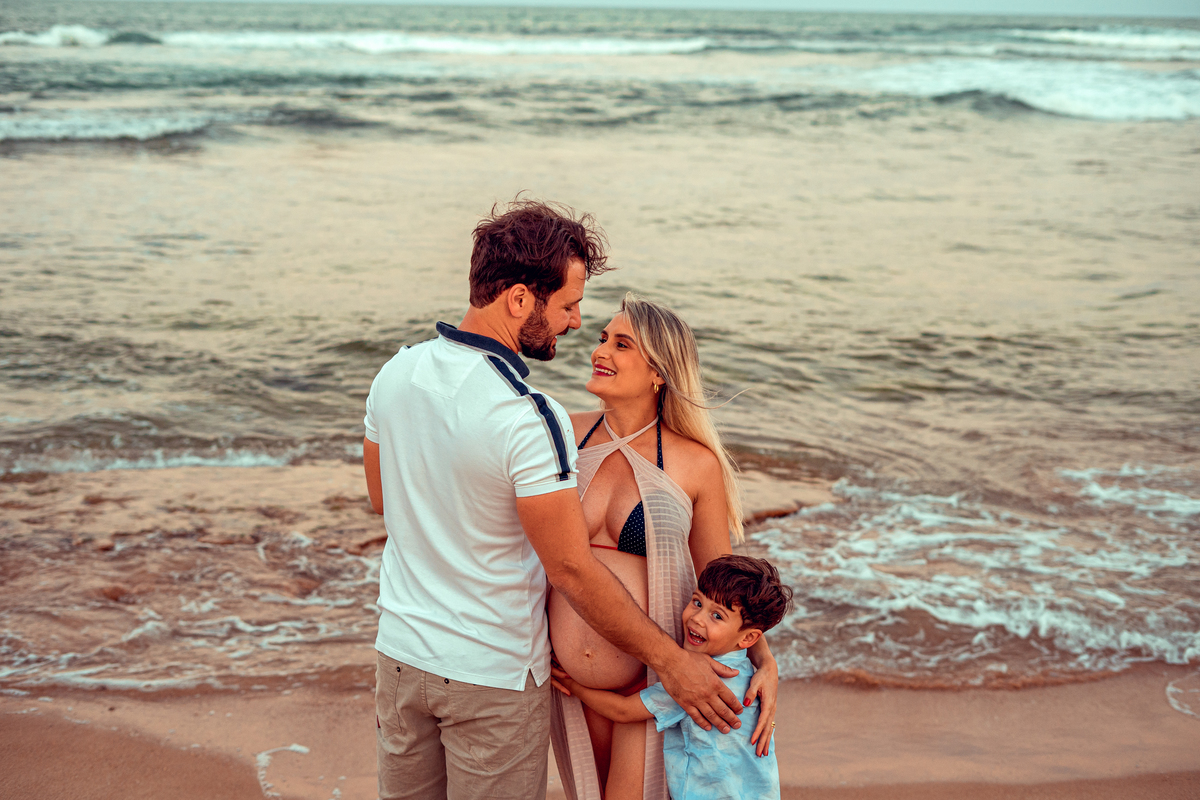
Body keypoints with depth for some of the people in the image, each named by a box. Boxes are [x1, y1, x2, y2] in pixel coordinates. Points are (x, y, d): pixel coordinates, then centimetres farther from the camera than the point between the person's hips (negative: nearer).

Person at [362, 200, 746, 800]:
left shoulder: (395, 374, -5)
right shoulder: (530, 420, -26)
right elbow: (572, 570, -23)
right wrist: (671, 662, -13)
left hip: (401, 652, 6)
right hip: (492, 675, -6)